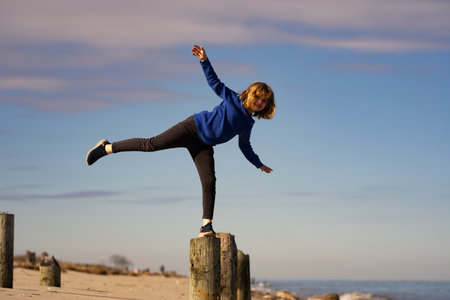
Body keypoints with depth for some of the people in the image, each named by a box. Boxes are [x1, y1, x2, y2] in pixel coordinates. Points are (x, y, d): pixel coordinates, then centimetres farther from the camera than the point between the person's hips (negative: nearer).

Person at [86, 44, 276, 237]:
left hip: (203, 147, 6)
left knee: (209, 181, -12)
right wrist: (204, 61, -20)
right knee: (152, 144, -14)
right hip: (194, 127, -5)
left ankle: (206, 226, -11)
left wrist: (259, 165, 32)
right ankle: (106, 147, -3)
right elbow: (214, 81, -5)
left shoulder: (248, 124, 14)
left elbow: (245, 147, 29)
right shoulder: (233, 99, -1)